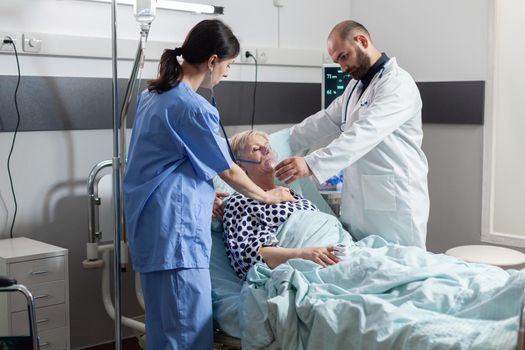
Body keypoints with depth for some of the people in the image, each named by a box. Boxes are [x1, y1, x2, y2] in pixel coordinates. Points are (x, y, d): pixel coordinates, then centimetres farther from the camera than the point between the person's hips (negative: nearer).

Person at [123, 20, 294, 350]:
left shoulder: (153, 95, 12)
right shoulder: (193, 108, -15)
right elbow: (229, 172, -5)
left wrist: (205, 193, 24)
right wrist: (268, 196, 11)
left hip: (152, 223, 10)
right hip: (176, 226, -10)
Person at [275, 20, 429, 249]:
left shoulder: (398, 84, -11)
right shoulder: (355, 86, 18)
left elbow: (364, 133, -24)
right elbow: (321, 122, 19)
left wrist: (311, 164, -32)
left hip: (394, 204, -7)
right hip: (357, 204, 8)